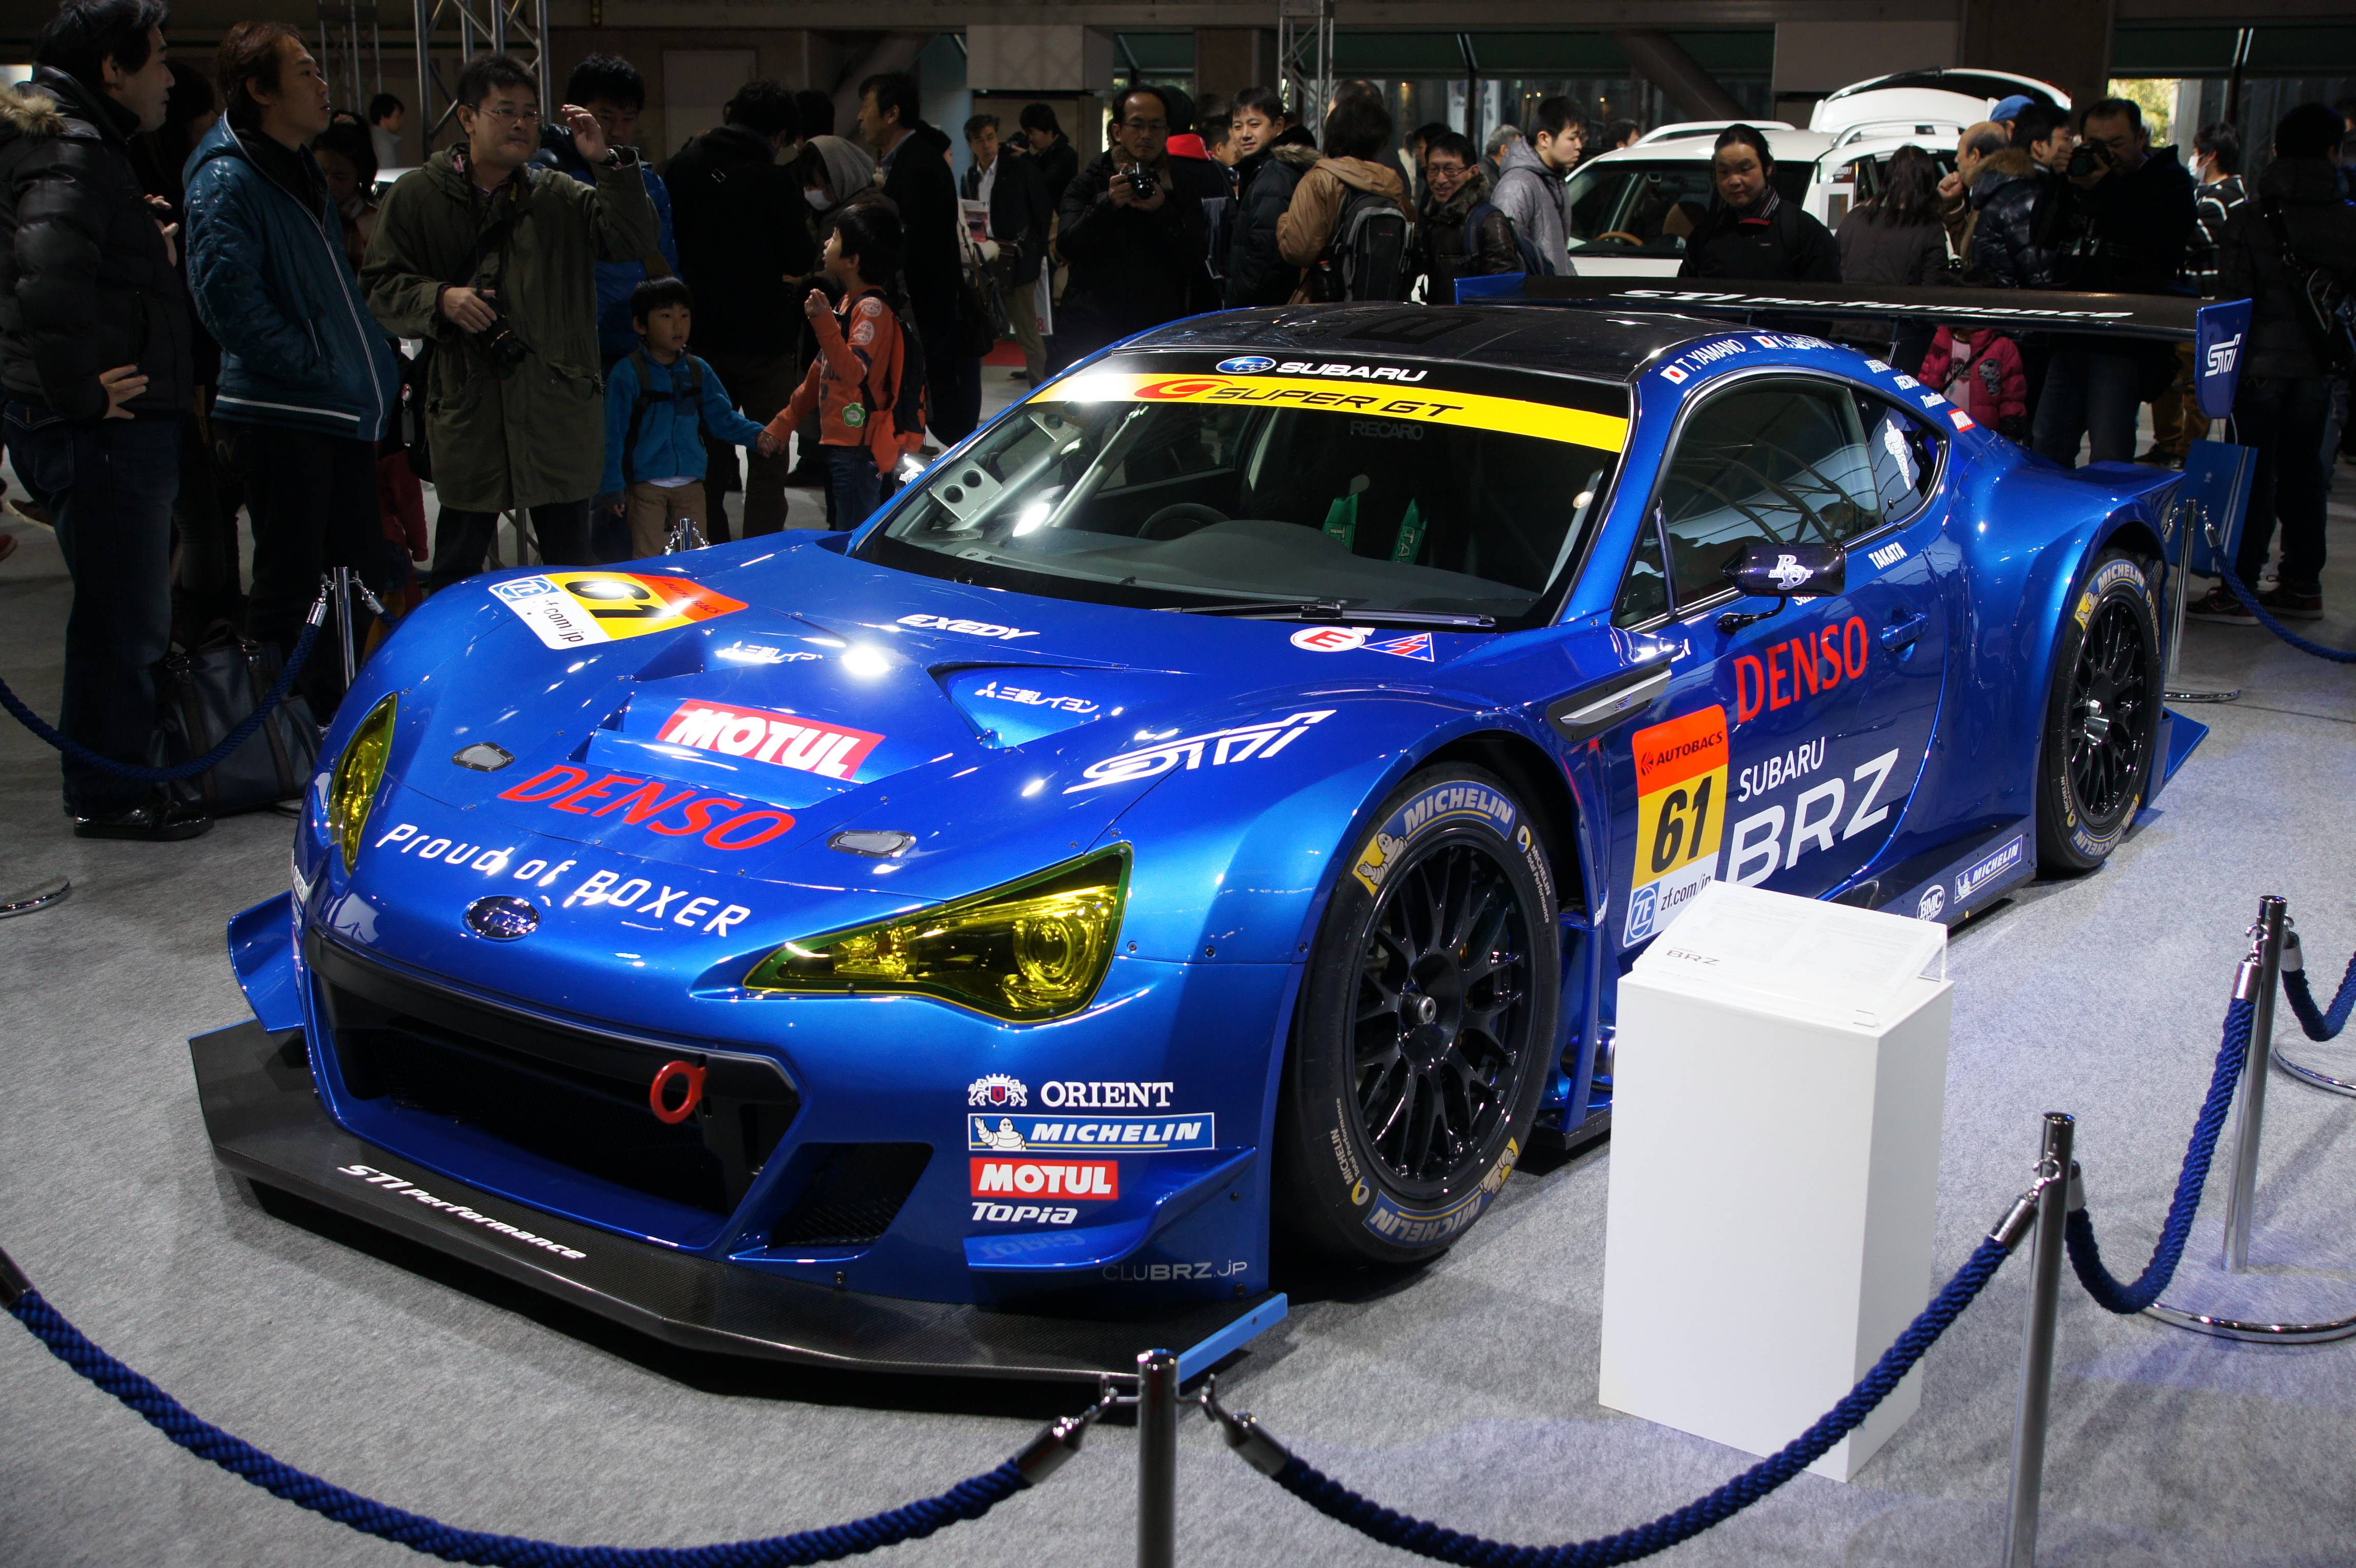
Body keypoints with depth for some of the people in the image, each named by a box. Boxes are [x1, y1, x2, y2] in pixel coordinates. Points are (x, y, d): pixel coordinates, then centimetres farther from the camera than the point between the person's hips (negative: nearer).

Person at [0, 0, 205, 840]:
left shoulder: (81, 146, 18)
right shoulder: (69, 153, -17)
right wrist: (78, 389, -25)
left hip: (115, 426, 11)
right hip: (104, 428, -11)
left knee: (123, 614, 18)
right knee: (121, 619, -1)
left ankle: (114, 777, 30)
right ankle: (108, 794, 10)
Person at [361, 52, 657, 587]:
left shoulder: (560, 197, 8)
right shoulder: (417, 196, 4)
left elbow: (634, 241, -3)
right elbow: (382, 286, 4)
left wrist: (608, 164, -14)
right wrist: (439, 299, -15)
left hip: (559, 407, 1)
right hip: (467, 403, -1)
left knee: (569, 556, 10)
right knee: (460, 555, 7)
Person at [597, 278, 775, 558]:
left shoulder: (699, 371, 8)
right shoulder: (629, 373, -6)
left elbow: (722, 418, 12)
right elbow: (613, 433, -5)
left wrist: (756, 436, -6)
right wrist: (612, 488, -8)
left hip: (691, 484, 4)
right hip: (645, 484, -4)